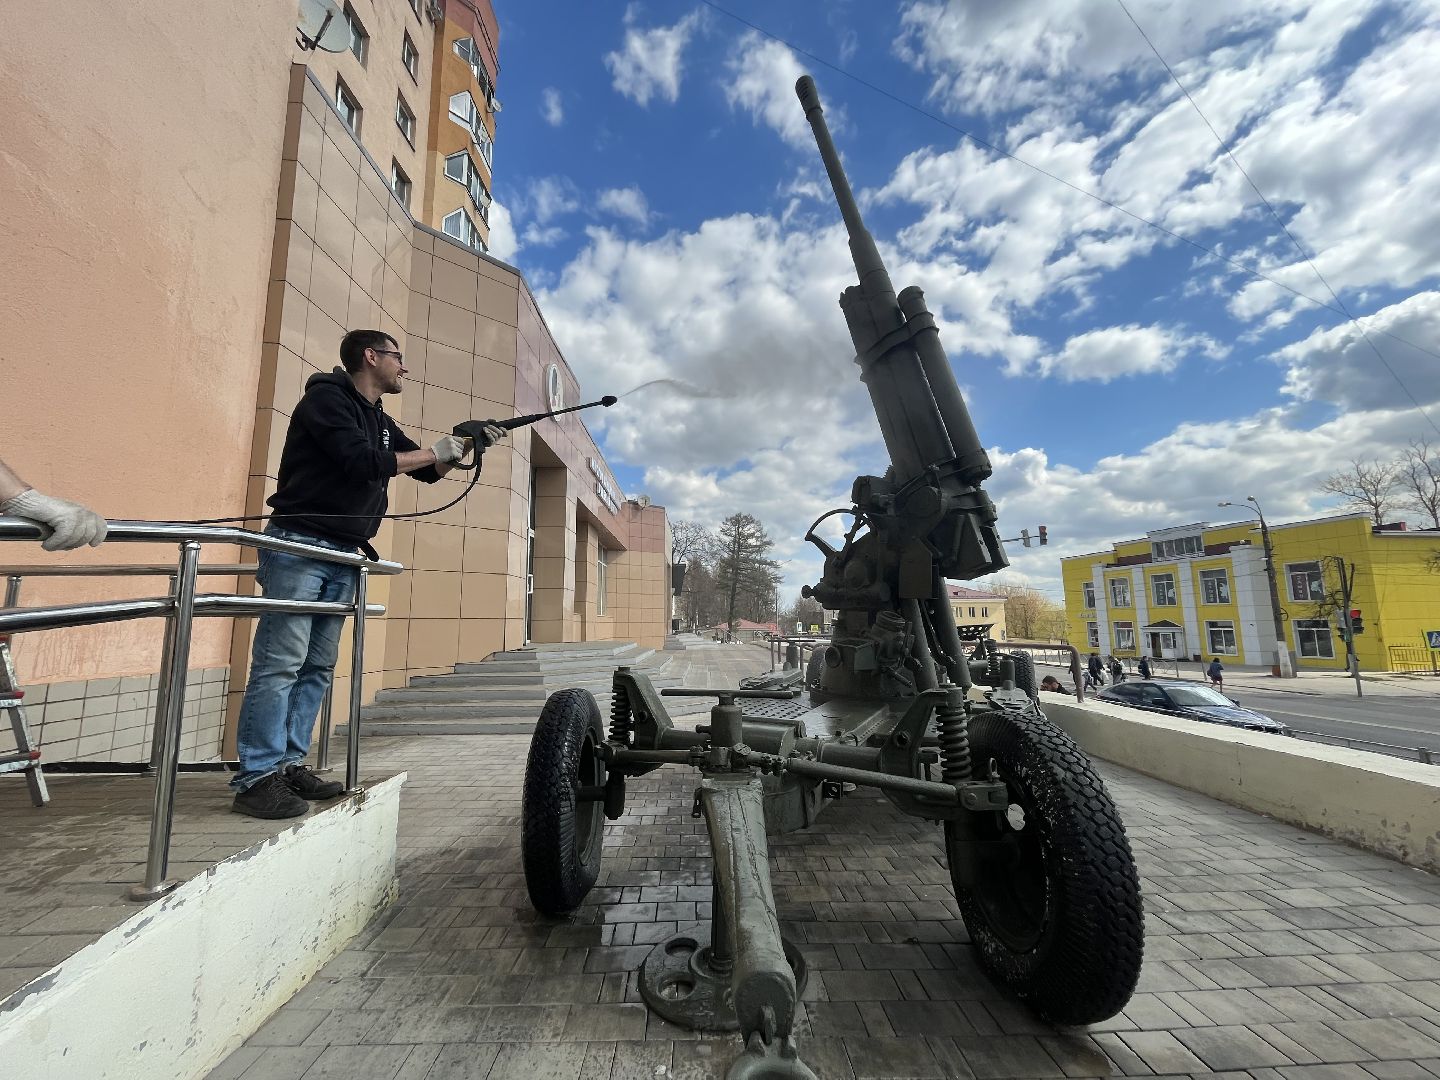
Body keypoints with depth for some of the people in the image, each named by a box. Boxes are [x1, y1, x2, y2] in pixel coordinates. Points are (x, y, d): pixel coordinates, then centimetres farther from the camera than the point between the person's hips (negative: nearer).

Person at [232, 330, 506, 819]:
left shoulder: (380, 421, 18)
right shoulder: (325, 397, -6)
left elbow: (428, 472, 21)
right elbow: (361, 462, -19)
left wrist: (468, 445, 6)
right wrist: (434, 452, -11)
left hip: (343, 556, 8)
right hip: (299, 547, -8)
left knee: (317, 667, 7)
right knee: (280, 663, -8)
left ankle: (289, 764, 14)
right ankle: (257, 778, -3)